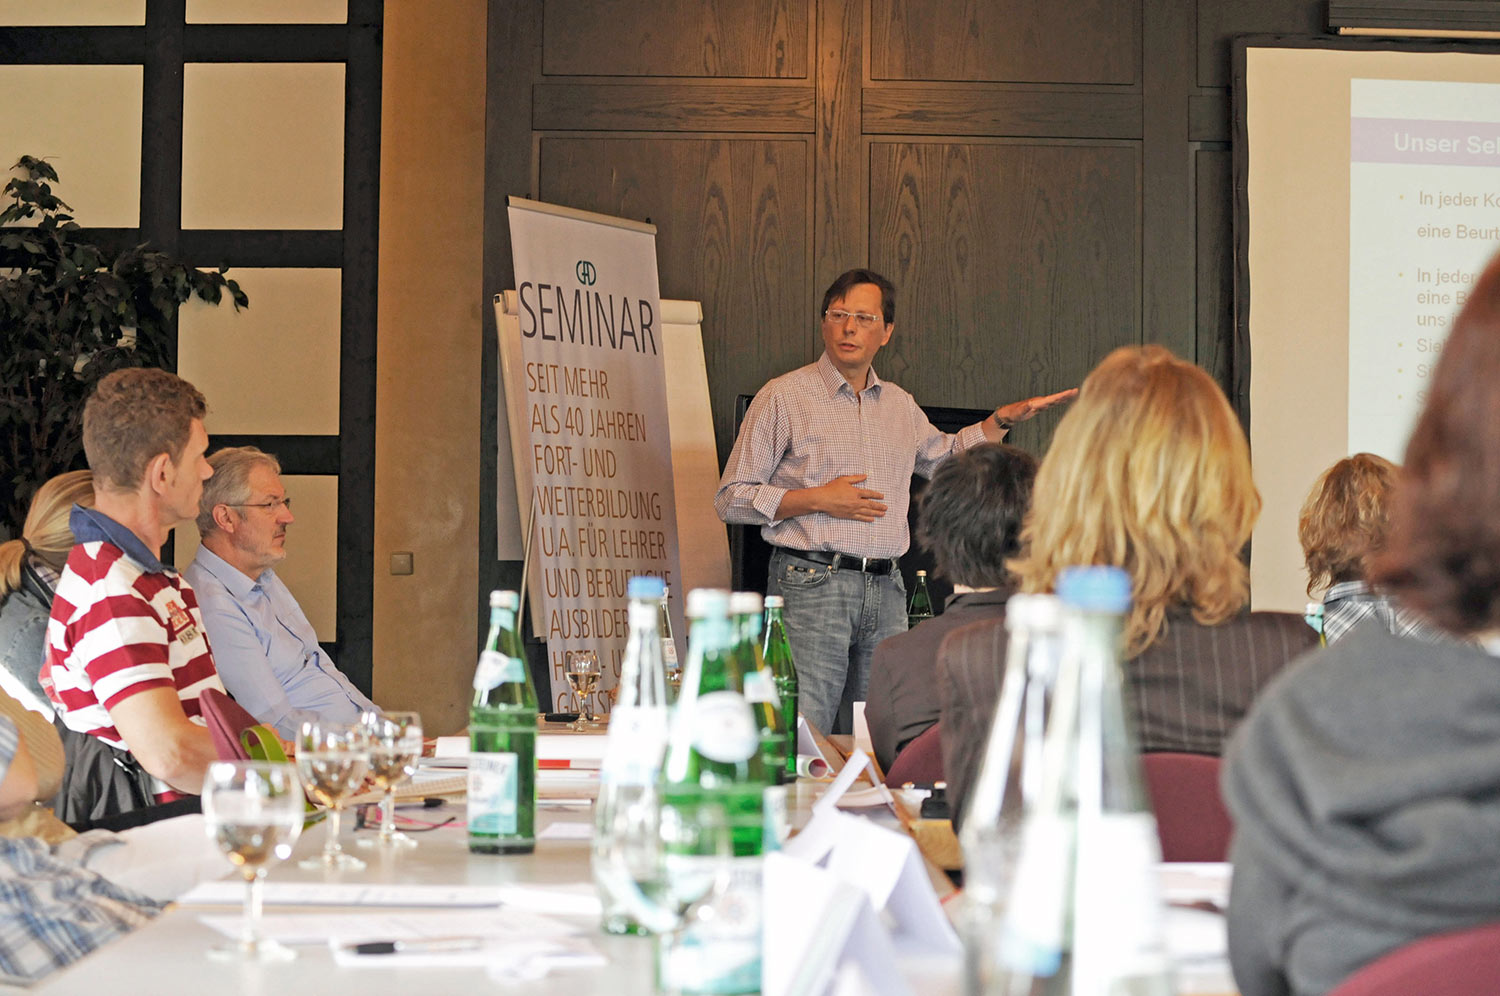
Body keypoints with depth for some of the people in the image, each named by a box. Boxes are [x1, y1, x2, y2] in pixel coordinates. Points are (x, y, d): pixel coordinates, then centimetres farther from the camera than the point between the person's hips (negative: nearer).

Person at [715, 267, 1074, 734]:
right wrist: (818, 500, -12)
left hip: (886, 591, 6)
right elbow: (731, 498, -3)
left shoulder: (900, 405, 16)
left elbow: (945, 458, 36)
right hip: (811, 585, -6)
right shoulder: (784, 397, -1)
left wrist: (1004, 419, 23)